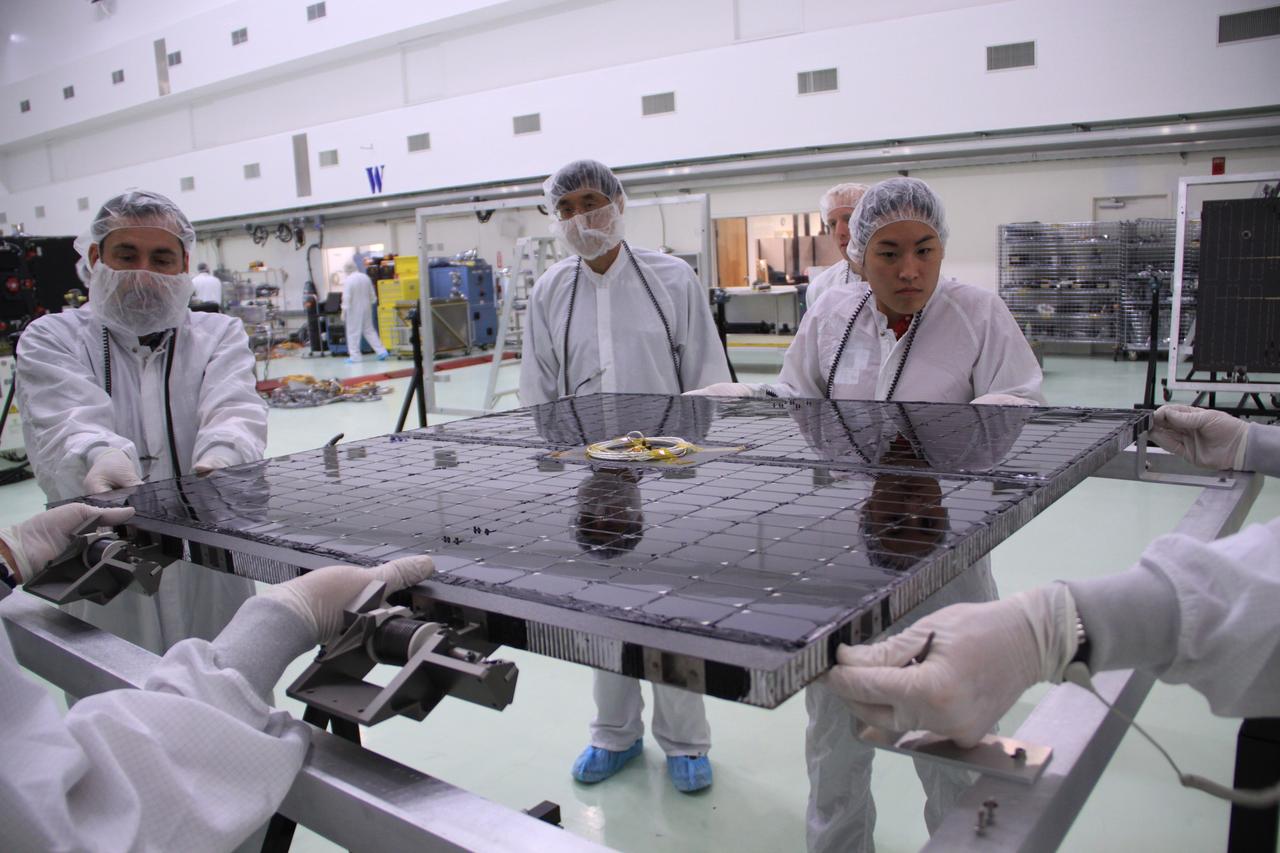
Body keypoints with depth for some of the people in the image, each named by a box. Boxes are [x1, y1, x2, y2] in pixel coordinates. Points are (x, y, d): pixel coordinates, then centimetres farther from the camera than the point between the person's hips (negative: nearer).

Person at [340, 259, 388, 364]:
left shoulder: (347, 281, -15)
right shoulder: (366, 277, 3)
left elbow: (346, 298, -16)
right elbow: (372, 295, 10)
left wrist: (344, 311, -10)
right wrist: (372, 303, 24)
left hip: (354, 310, -6)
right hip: (366, 308, 6)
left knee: (353, 332, 2)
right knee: (369, 331, 14)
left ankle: (354, 356, 3)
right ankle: (381, 351, 8)